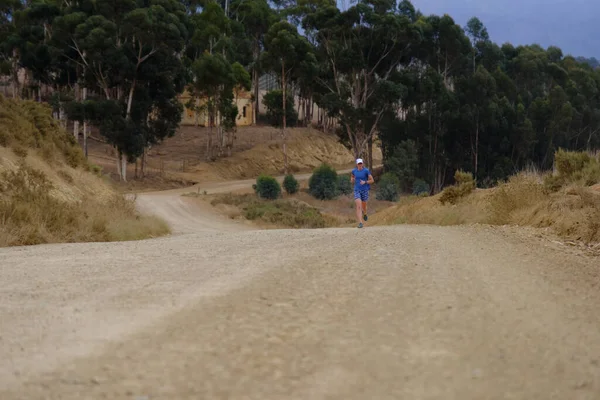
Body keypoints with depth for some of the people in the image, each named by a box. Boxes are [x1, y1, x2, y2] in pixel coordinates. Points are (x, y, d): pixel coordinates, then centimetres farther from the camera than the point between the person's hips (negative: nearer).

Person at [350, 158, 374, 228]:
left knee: (363, 207, 15)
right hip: (357, 191, 1)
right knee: (358, 207, -17)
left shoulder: (366, 171, -9)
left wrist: (365, 182, -20)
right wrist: (352, 180, 2)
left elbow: (372, 180, -4)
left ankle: (365, 213, 54)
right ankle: (360, 223, -20)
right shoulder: (354, 171, 2)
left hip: (364, 190, -1)